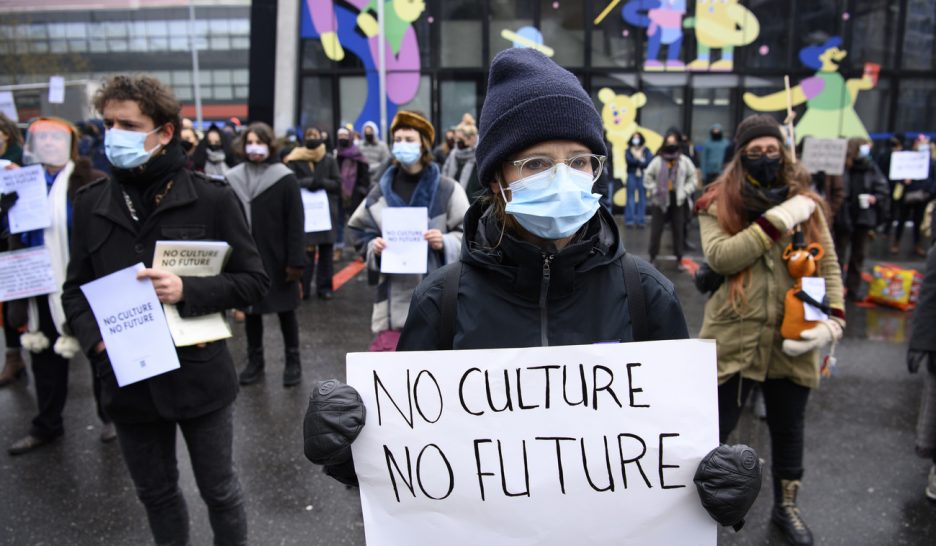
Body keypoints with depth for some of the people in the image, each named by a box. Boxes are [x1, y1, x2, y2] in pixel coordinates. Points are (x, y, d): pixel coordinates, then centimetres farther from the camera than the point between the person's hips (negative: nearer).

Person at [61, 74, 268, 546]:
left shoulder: (212, 198, -9)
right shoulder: (91, 203, 2)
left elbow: (254, 280, -7)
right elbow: (74, 289, 8)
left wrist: (187, 291, -21)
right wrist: (95, 339, -11)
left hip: (199, 375, -3)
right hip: (128, 380, 4)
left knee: (219, 490, 14)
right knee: (155, 494, 21)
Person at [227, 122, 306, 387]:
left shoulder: (285, 178, -7)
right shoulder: (234, 178, 3)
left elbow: (296, 223, -9)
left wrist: (296, 261, -13)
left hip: (277, 258, -3)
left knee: (285, 310, 9)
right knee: (250, 309, 11)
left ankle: (292, 360, 21)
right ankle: (254, 360, 25)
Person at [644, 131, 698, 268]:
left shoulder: (685, 161, 1)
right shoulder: (657, 161, -2)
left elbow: (692, 178, 6)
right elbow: (648, 177, 3)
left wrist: (684, 191, -4)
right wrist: (655, 190, -7)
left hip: (678, 201, 1)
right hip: (660, 200, -1)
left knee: (679, 230, 6)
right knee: (656, 230, 3)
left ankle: (679, 258, 16)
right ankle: (653, 257, 15)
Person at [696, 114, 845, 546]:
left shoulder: (805, 201, 4)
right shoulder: (718, 203, -3)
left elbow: (829, 266, 4)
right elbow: (718, 256, -19)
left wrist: (833, 321, -11)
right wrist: (777, 220, -21)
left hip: (792, 340, 3)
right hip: (733, 337, -3)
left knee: (788, 429, 19)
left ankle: (785, 507, 43)